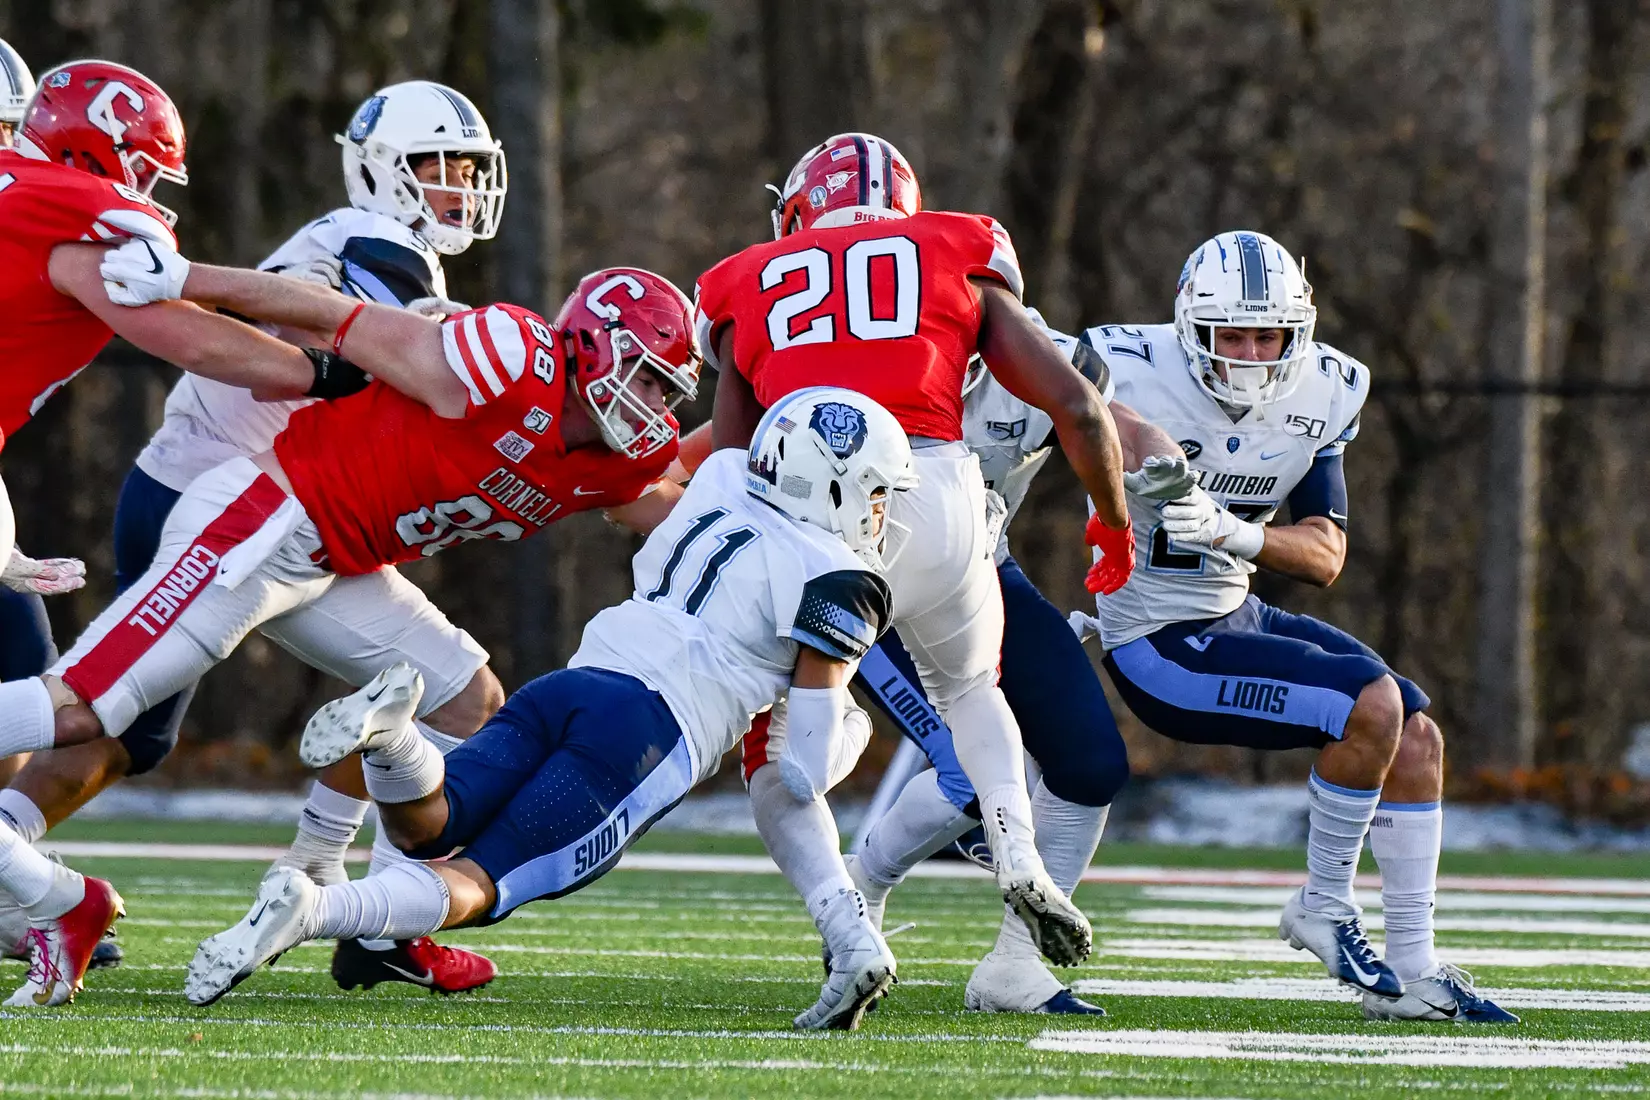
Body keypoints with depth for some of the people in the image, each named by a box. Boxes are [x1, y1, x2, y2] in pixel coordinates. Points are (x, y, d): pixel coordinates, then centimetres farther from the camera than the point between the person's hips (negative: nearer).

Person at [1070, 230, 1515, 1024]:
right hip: (1160, 645, -8)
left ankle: (1411, 972, 8)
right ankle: (1326, 908, -2)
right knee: (1371, 703, -21)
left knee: (1416, 737, 1)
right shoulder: (1135, 378, -19)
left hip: (1234, 617, 8)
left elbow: (1324, 558, -6)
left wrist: (1234, 534, -23)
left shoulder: (1318, 399, -2)